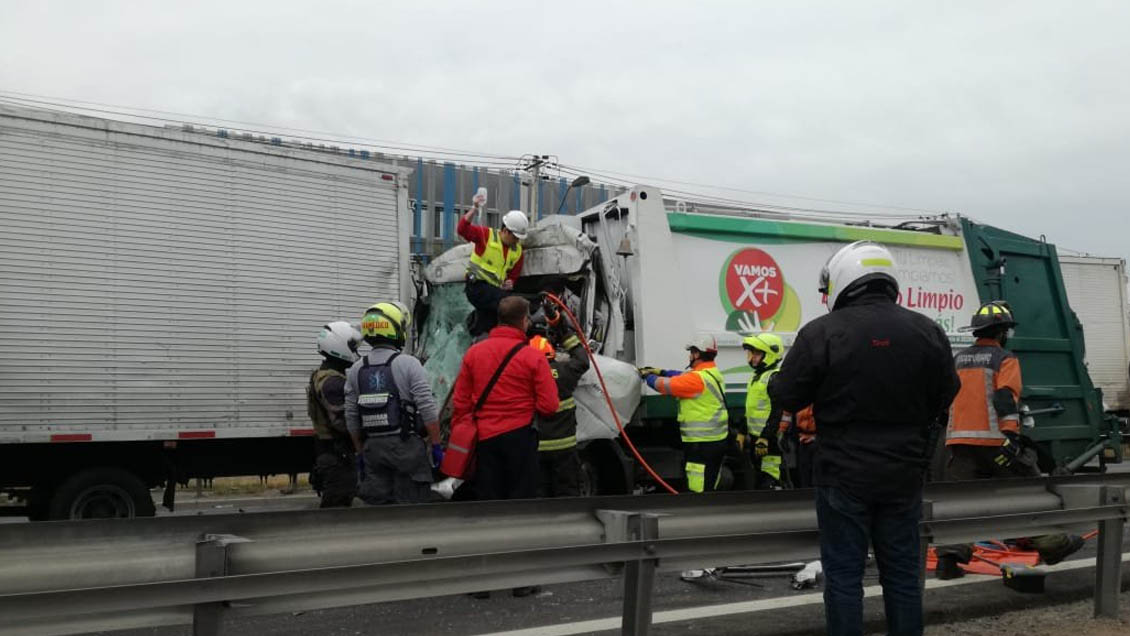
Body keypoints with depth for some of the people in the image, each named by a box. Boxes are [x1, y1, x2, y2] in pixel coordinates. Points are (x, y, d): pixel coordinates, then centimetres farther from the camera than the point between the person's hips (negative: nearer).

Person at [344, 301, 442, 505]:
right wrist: (436, 445, -3)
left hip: (372, 448, 5)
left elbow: (351, 418, 10)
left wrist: (361, 452, 19)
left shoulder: (356, 370, 7)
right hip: (406, 447, -5)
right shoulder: (408, 364, -8)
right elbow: (428, 410, -11)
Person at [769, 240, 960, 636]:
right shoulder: (928, 332, 1)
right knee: (902, 572, 14)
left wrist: (774, 381, 14)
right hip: (904, 474, 4)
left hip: (844, 474, -4)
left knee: (844, 575, 5)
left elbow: (785, 398, -8)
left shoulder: (822, 333, -13)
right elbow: (945, 398, 11)